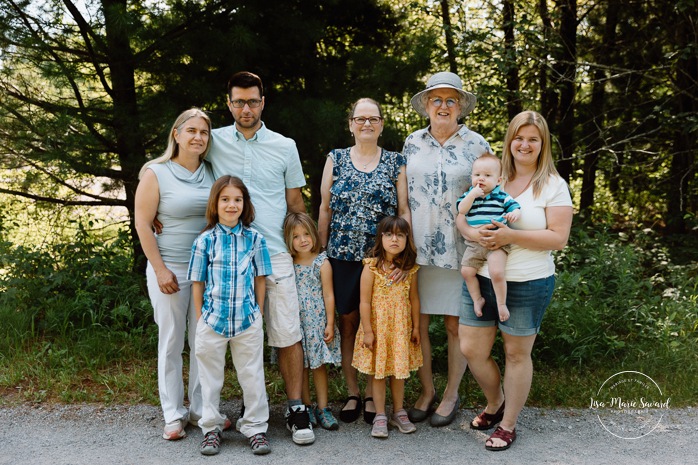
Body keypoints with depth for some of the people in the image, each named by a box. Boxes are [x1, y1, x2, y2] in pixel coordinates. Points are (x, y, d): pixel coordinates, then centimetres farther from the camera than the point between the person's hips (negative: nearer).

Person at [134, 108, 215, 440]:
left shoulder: (212, 173, 6)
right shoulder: (156, 173, -5)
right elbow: (142, 224, -6)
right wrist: (160, 269, -11)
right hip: (170, 270, -3)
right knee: (171, 341, 5)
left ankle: (201, 408, 22)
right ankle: (173, 414, 17)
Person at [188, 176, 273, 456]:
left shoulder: (255, 239, 0)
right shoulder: (205, 240, -3)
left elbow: (260, 279, 5)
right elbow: (197, 282, 2)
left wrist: (258, 313, 3)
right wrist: (200, 318, 1)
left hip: (248, 320, 0)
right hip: (212, 319, 0)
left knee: (252, 375, 8)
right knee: (210, 377, 12)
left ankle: (256, 428, 21)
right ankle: (211, 428, 27)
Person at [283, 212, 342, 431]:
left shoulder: (322, 263, -4)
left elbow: (328, 296, -4)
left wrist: (330, 324, -7)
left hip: (317, 322, -2)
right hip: (296, 322, 2)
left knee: (319, 364, 3)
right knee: (301, 366, 8)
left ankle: (322, 408, 12)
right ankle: (306, 407, 19)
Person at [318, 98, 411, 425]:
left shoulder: (396, 163, 5)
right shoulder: (336, 159, 7)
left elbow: (404, 211, 2)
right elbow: (325, 209, 8)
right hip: (343, 256, 1)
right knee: (347, 322, 7)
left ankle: (372, 394, 20)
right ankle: (352, 393, 20)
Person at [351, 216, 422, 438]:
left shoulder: (410, 268, -1)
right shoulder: (372, 267, -12)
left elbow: (414, 299, 6)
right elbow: (365, 302, -11)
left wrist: (416, 327, 8)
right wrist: (367, 331, -12)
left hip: (401, 328, 3)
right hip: (377, 327, -3)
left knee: (399, 370, 13)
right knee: (378, 371, 5)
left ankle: (398, 412, 28)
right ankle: (380, 416, 17)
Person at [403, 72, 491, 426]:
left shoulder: (476, 144, 1)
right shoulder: (412, 143, 8)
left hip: (459, 248, -2)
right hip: (417, 247, 2)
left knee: (456, 324, 5)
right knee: (417, 321, 5)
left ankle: (451, 395, 23)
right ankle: (426, 391, 23)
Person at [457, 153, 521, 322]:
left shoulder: (501, 196, 2)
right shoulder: (469, 195, 8)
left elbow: (515, 207, 1)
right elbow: (461, 210, -5)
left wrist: (515, 214, -23)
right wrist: (472, 195, -15)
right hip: (474, 243, 4)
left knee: (497, 272, -20)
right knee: (466, 271, -1)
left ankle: (501, 303, 1)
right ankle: (477, 299, 20)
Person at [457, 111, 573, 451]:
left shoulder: (553, 186, -4)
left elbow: (558, 238, -12)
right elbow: (462, 214, 7)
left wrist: (511, 236, -22)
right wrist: (471, 232, -16)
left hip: (528, 284, -4)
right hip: (481, 279, 4)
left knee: (516, 354, 9)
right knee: (471, 349, 6)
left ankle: (508, 425, 27)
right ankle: (494, 404, 35)